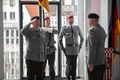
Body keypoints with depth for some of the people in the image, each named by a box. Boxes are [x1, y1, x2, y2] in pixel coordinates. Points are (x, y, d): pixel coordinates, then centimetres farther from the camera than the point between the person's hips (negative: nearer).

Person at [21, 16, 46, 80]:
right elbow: (22, 31, -27)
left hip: (40, 59, 5)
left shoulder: (42, 32, 14)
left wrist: (44, 58, 13)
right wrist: (30, 23, -24)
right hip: (31, 58, -5)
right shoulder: (28, 31, -2)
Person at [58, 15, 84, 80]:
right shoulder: (64, 28, -4)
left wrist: (80, 47, 9)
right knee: (69, 64, -5)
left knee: (74, 64, 5)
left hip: (75, 48, 3)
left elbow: (82, 37, 17)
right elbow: (60, 40, 1)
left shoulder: (77, 28, 5)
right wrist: (63, 49, -5)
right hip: (68, 49, -3)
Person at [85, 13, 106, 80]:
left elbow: (92, 48, -22)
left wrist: (90, 63, -21)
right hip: (102, 62, 9)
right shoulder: (102, 30, 12)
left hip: (95, 64, -9)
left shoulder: (93, 31, -18)